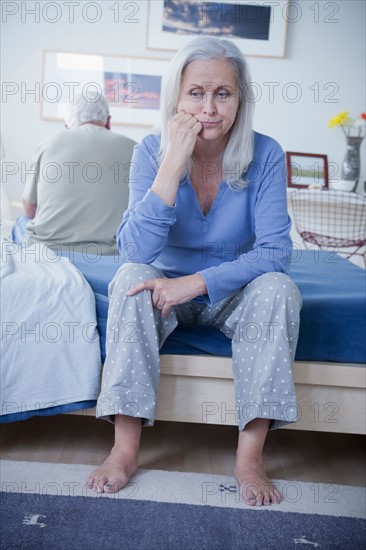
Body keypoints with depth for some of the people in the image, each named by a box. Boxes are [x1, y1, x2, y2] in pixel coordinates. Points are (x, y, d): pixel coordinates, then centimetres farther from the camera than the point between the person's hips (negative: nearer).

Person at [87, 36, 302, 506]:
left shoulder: (264, 156, -14)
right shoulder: (153, 151, -14)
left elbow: (275, 252, -21)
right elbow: (136, 251, -26)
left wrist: (197, 282, -32)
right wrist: (174, 164, -33)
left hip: (233, 292, 0)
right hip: (167, 287, 0)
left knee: (278, 288, -29)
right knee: (130, 278, -29)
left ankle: (249, 457, -22)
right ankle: (125, 449, -24)